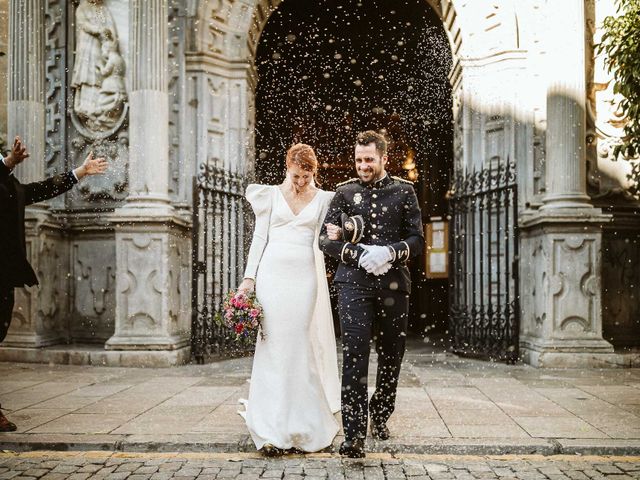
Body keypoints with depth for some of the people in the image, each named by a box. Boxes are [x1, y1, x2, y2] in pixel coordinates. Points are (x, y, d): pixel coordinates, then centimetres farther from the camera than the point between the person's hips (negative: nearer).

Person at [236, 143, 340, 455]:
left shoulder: (323, 199, 9)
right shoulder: (271, 195, 9)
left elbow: (323, 240, 8)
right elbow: (260, 237, 8)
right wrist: (249, 278, 2)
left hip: (305, 277, 0)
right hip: (273, 274, 0)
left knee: (303, 348, -1)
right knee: (273, 347, -3)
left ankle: (305, 427, 11)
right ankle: (272, 430, -1)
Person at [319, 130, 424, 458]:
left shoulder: (403, 191, 9)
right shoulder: (345, 191, 8)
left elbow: (417, 239, 6)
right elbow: (325, 239, 3)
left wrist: (390, 252, -14)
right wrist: (359, 254, -13)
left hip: (393, 284, 2)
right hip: (354, 283, -1)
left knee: (391, 355, 11)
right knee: (354, 356, -11)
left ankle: (380, 417, 33)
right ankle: (354, 435, -9)